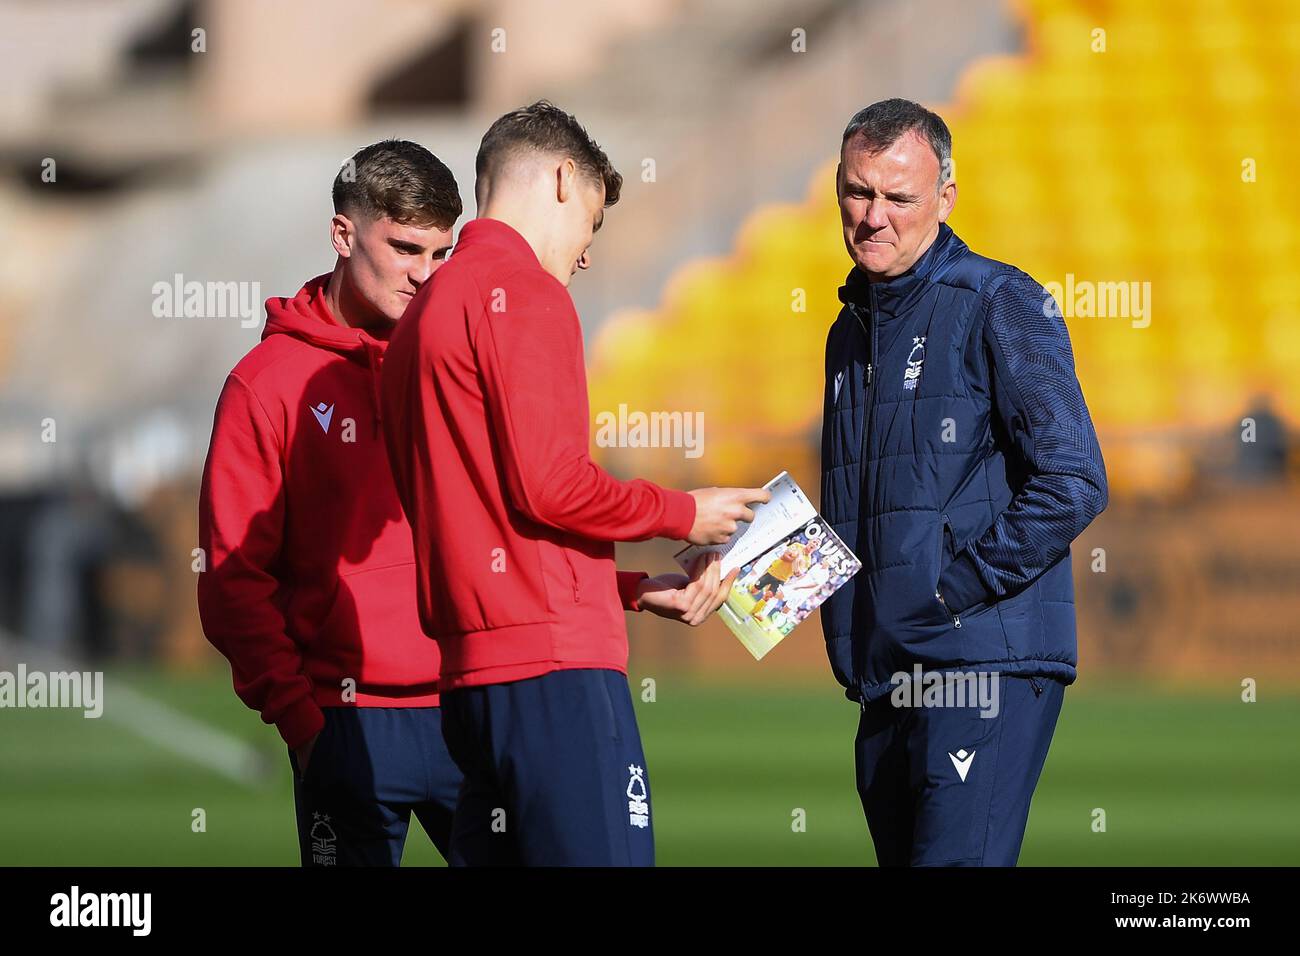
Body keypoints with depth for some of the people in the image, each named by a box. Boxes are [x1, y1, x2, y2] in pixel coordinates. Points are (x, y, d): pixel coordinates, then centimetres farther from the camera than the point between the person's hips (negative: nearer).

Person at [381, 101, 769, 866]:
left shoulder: (426, 313, 22)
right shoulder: (525, 292, -6)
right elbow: (549, 482, -15)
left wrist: (640, 592, 20)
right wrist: (684, 515, 0)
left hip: (473, 667, 9)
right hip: (555, 664, -9)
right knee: (608, 855, -12)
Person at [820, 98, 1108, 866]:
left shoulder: (999, 305, -5)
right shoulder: (853, 329, 19)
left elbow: (1074, 482, -13)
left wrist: (956, 587, -14)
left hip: (987, 659, -8)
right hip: (883, 673, 8)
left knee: (954, 860, -18)